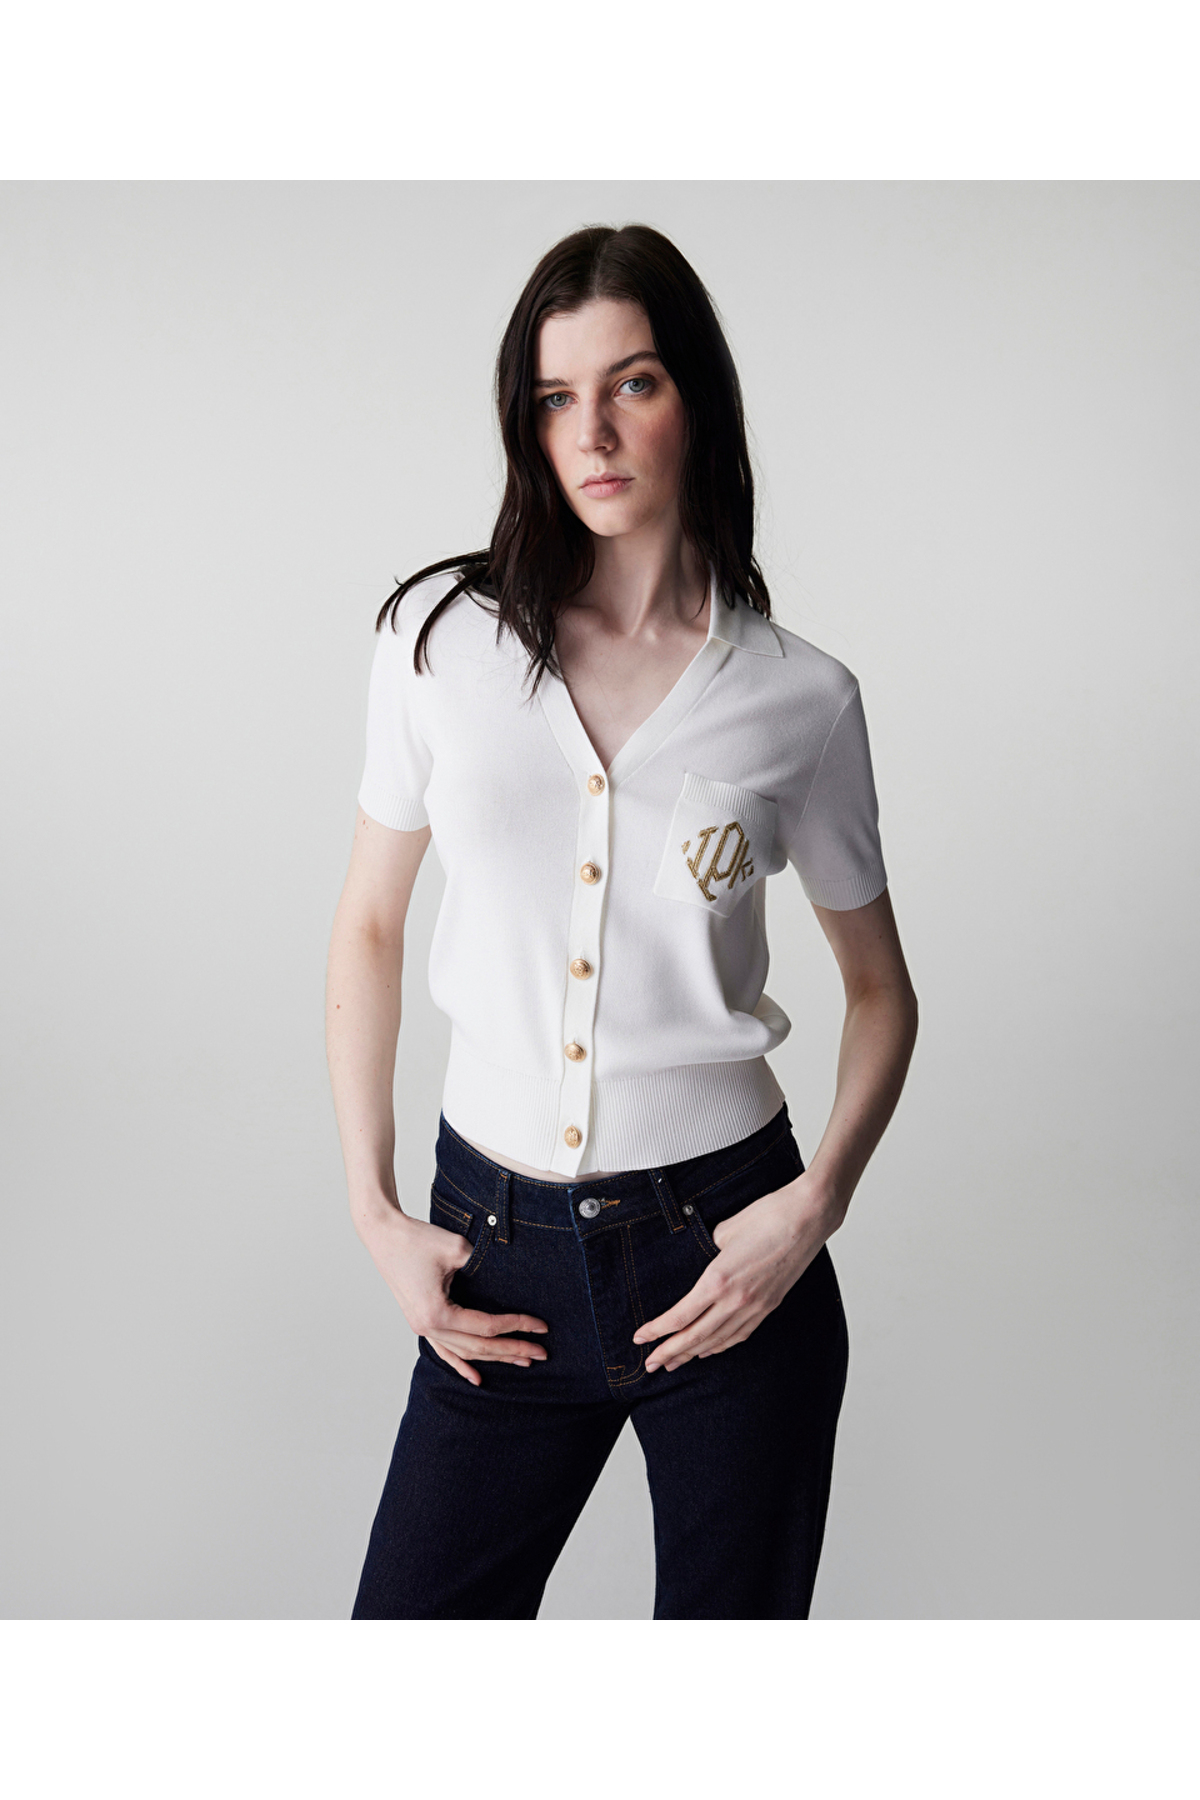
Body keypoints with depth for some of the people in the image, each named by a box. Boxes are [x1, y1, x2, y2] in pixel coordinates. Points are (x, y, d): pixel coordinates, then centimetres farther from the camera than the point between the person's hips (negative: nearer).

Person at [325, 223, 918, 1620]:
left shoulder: (800, 699, -3)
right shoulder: (444, 632, -1)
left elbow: (880, 985, 7)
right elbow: (367, 927, 7)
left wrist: (817, 1203, -8)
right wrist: (372, 1210, 1)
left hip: (725, 1244, 0)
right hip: (500, 1254, 1)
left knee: (733, 1610, 14)